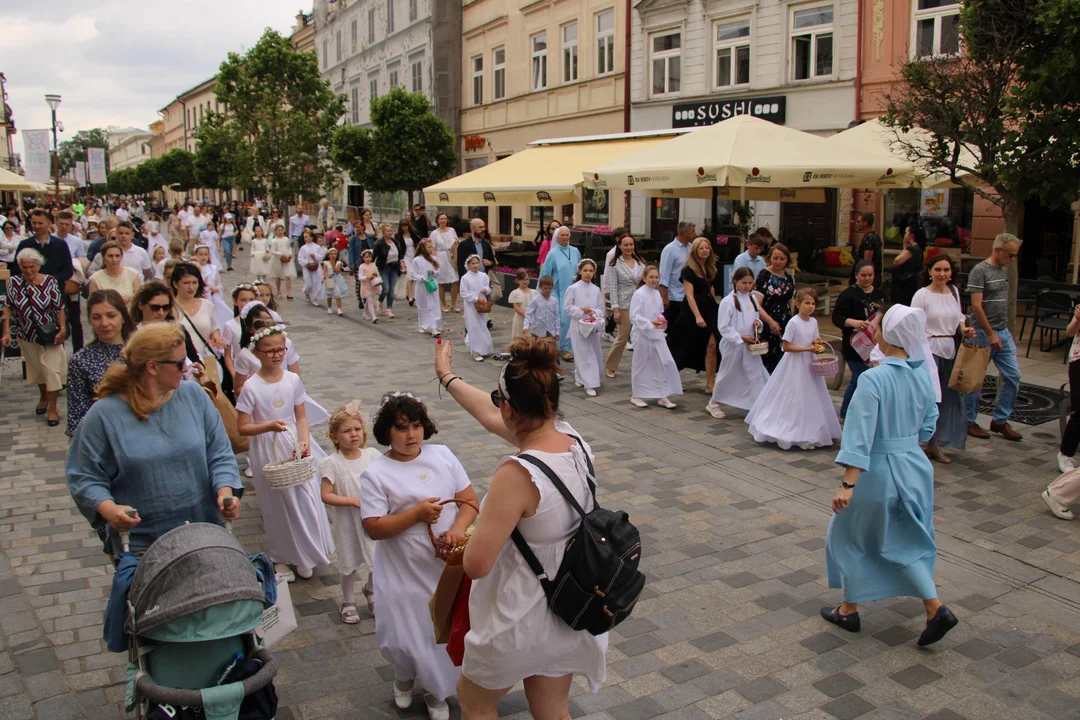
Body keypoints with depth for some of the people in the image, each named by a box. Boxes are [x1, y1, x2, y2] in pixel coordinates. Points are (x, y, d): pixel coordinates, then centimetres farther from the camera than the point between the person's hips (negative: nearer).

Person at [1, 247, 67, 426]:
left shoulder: (49, 282, -13)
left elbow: (59, 308, -8)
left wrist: (62, 329, -15)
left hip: (49, 334, -2)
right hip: (27, 335, 3)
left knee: (51, 368, -5)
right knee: (36, 368, 17)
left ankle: (52, 408, 1)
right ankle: (43, 396, 40)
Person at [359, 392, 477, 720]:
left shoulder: (442, 455, 0)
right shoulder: (375, 475, -10)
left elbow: (469, 500, 2)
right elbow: (374, 528, -14)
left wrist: (457, 529, -16)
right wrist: (417, 514, -23)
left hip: (449, 566, 3)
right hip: (405, 574, -2)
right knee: (404, 638, 8)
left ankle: (436, 692, 38)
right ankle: (405, 678, 44)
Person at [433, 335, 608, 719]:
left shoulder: (518, 475, -32)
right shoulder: (574, 441, -10)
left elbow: (476, 565, -27)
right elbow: (493, 418, 7)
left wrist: (470, 539, -4)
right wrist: (448, 378, 20)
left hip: (522, 622, -6)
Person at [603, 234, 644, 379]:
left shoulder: (640, 262, 9)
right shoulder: (614, 264, -4)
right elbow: (613, 288, -7)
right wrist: (615, 309, -12)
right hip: (624, 305, -4)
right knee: (622, 337, 0)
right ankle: (609, 366, 16)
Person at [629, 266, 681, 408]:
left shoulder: (657, 293, 9)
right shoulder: (639, 294, -12)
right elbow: (634, 316, -17)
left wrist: (662, 321, -1)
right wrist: (650, 323, -24)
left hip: (657, 335, 6)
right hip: (642, 335, -6)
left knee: (665, 363, 2)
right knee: (641, 365, 5)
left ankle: (661, 396, 11)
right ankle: (636, 396, 20)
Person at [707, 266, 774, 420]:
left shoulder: (753, 298, 5)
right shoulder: (728, 301, -14)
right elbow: (723, 327, -15)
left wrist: (758, 322, -4)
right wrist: (740, 337, -19)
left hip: (751, 345, 5)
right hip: (733, 345, -5)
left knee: (756, 374, 2)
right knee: (728, 375, 9)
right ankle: (714, 403, 28)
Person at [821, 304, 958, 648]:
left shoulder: (873, 379, -21)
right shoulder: (923, 377, -1)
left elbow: (860, 434, -25)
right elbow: (927, 428, 9)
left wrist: (848, 484, -25)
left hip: (879, 470, -6)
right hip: (916, 467, 6)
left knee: (849, 536, 15)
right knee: (908, 541, 21)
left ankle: (849, 610, 26)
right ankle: (936, 609, 10)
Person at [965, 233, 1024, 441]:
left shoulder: (1004, 270, 12)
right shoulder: (980, 271, -13)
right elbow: (976, 306, -18)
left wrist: (1002, 331, 16)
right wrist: (991, 334, -17)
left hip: (1004, 332, 8)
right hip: (984, 333, -8)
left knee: (1013, 376, 5)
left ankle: (1000, 420, 17)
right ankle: (969, 422, 15)